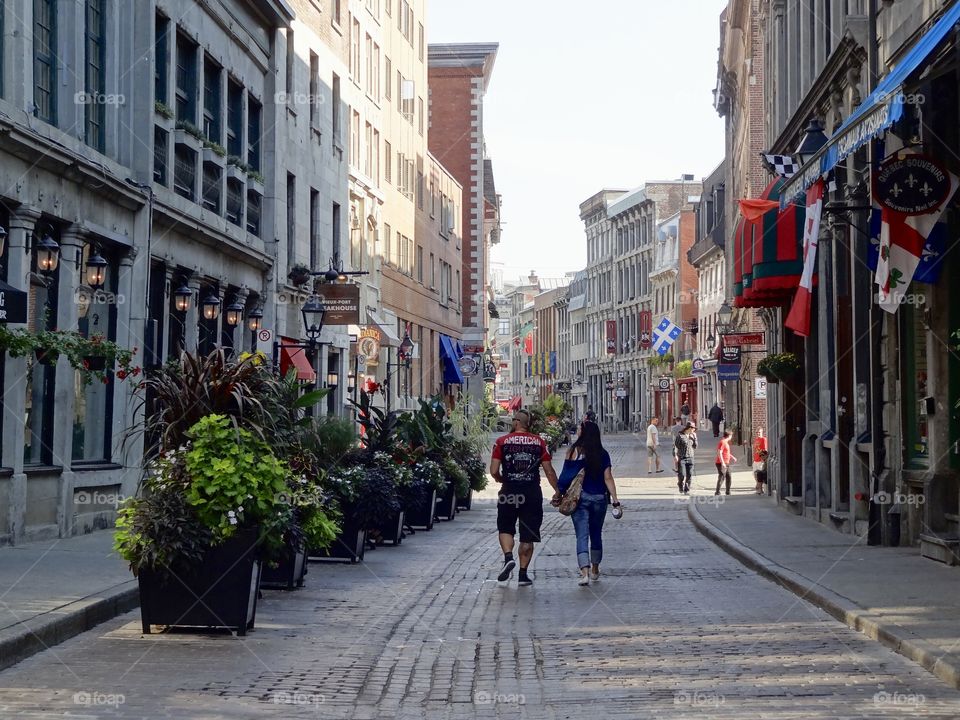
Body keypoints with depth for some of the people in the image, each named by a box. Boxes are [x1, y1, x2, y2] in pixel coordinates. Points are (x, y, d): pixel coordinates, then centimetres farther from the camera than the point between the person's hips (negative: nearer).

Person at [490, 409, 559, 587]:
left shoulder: (502, 442, -1)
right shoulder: (539, 442, 2)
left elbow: (494, 471, -5)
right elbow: (549, 472, 0)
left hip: (509, 492, -1)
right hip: (532, 493, 1)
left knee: (505, 529, 16)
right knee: (528, 536, 8)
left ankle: (508, 557, -9)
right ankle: (523, 574, 9)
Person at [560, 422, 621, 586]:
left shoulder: (574, 451, -6)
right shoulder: (603, 454, 2)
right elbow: (608, 479, -1)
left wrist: (558, 493, 3)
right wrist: (615, 501, 0)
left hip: (580, 498, -3)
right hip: (599, 498, 3)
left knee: (582, 535, -4)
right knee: (596, 534, 18)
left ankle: (584, 573, -19)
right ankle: (595, 570, 32)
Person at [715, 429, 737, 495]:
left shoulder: (726, 442, 16)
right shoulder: (722, 442, -16)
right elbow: (719, 453, -23)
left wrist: (732, 457, 35)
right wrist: (722, 463, -27)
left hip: (726, 463, 10)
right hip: (721, 463, -10)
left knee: (728, 477, 14)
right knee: (721, 477, -12)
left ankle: (728, 492, 23)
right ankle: (717, 492, -11)